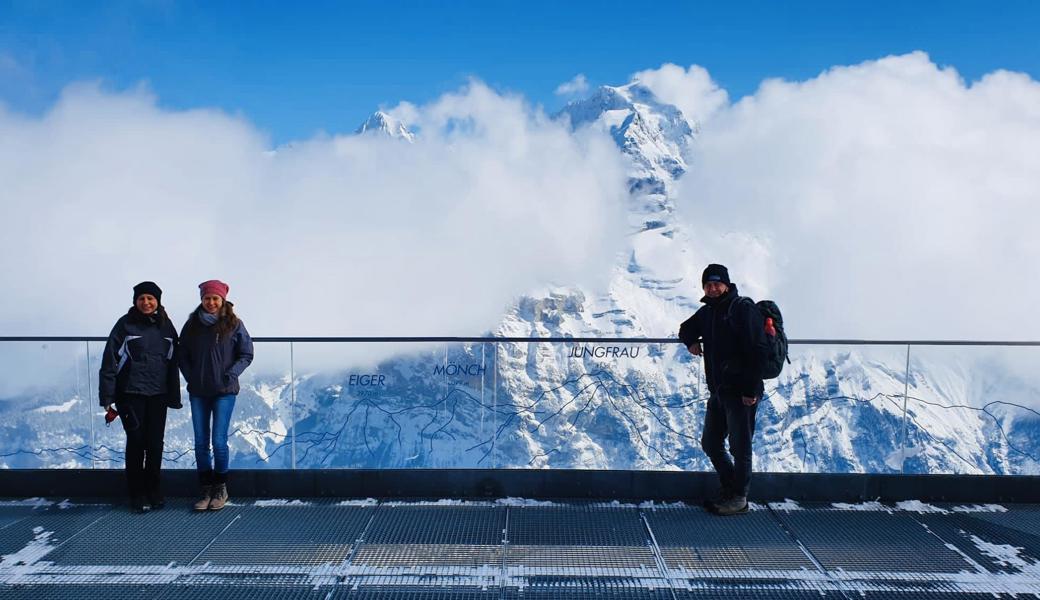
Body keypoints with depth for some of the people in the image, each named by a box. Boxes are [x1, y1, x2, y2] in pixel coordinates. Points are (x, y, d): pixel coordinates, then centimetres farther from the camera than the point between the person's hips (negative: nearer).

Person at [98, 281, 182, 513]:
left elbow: (172, 363, 10)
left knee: (155, 443, 6)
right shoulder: (126, 324, -4)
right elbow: (110, 360, -6)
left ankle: (153, 490, 20)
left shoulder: (166, 326, 8)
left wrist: (174, 397, 8)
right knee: (136, 442, 1)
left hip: (158, 395, 3)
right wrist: (107, 396, -10)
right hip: (131, 393, -3)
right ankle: (137, 494, 13)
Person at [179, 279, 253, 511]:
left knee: (218, 441, -6)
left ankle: (221, 489, 12)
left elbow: (246, 354, 1)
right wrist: (190, 376, 1)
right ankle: (206, 490, 17)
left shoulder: (234, 324, -3)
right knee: (201, 442, 6)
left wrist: (231, 374, -10)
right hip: (198, 392, 3)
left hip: (224, 391, -3)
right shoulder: (192, 324, 5)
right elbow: (182, 354, 12)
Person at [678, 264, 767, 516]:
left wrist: (751, 390, -23)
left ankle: (739, 498, 13)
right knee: (710, 443, 15)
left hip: (741, 392, -8)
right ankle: (730, 488, 30)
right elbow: (686, 328, 33)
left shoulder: (743, 308, -11)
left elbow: (756, 351, -18)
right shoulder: (707, 312, 14)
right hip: (717, 391, 9)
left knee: (740, 446, 0)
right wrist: (691, 341, 8)